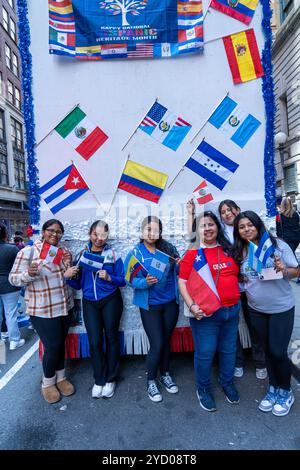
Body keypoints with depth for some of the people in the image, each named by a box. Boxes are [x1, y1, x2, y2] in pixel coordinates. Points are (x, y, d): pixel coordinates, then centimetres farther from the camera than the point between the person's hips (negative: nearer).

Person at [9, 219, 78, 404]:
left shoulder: (63, 251, 6)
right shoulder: (28, 251, -12)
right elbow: (13, 278, -10)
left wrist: (68, 264, -8)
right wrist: (29, 274, -31)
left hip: (65, 306, 6)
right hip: (42, 310, -5)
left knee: (61, 344, 16)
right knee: (52, 346, 1)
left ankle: (60, 377, 37)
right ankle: (48, 382, 27)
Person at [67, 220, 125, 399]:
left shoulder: (113, 254, -5)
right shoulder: (83, 254, 2)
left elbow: (123, 280, -4)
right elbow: (78, 284, 3)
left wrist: (109, 278, -22)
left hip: (110, 301, -2)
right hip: (89, 302, 2)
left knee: (111, 338, 9)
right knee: (95, 341, 5)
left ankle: (110, 379, 27)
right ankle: (99, 380, 25)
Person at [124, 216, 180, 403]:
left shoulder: (168, 248, -1)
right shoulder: (135, 253, -8)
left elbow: (177, 274, 7)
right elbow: (130, 280, -9)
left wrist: (179, 266, -15)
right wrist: (145, 282, -28)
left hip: (171, 303, 3)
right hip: (150, 305, -3)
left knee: (166, 341, 17)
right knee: (157, 344, 1)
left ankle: (165, 374, 41)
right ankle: (151, 381, 27)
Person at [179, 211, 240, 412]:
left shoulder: (229, 250, 5)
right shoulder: (193, 253, -9)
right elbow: (182, 282, -9)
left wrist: (239, 300, 10)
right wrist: (192, 306, -19)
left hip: (232, 310, 5)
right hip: (205, 313, -4)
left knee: (229, 350, 20)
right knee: (205, 353, 8)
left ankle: (227, 383, 46)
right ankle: (203, 389, 34)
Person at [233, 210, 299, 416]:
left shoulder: (278, 245, -12)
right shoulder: (240, 252, -2)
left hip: (281, 308, -3)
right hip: (256, 310, 3)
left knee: (278, 352, 1)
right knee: (268, 350, 17)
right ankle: (273, 388, 37)